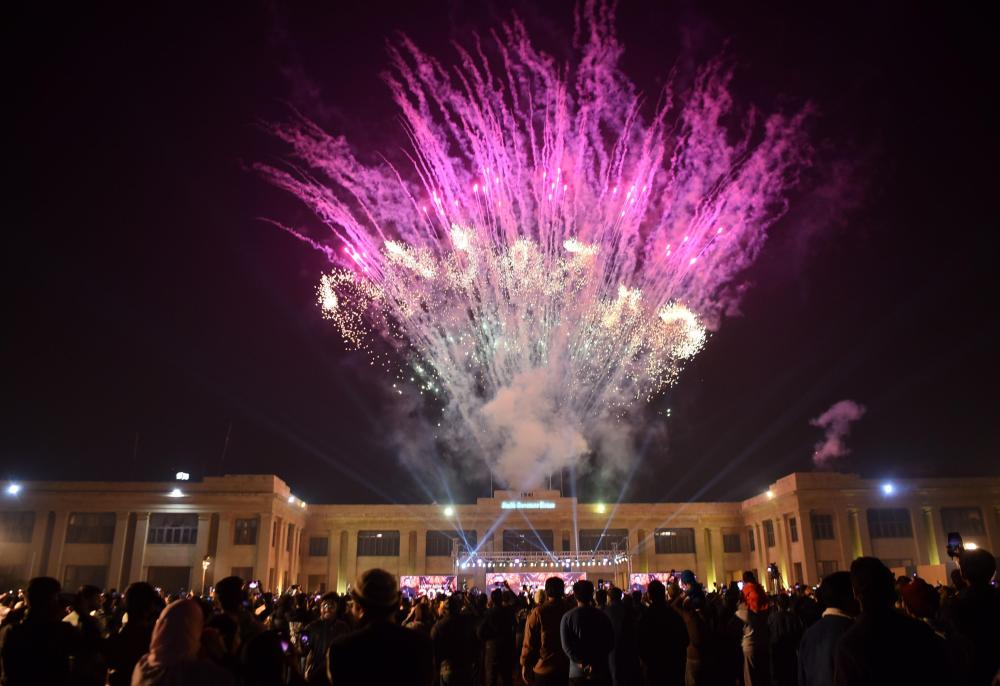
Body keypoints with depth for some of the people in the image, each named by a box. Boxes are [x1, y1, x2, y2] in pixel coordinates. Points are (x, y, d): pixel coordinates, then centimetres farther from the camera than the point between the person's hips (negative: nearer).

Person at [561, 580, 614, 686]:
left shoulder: (567, 617, -2)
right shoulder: (602, 616, 4)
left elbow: (566, 645, -10)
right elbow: (610, 642, -1)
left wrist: (582, 664, -13)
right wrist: (595, 662, -7)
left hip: (578, 672, -1)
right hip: (601, 670, 1)